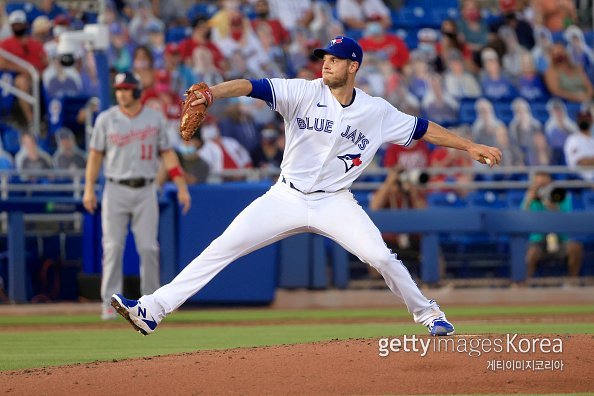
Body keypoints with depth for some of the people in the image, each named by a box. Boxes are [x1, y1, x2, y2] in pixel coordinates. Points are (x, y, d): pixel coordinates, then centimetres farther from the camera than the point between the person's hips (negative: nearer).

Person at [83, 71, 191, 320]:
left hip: (145, 190, 1)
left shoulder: (155, 119, 6)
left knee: (148, 248, -3)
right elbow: (95, 155, 5)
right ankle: (110, 303, -2)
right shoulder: (106, 119, 3)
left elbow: (167, 154, 8)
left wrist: (182, 187, 1)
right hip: (116, 190, -1)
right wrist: (89, 189, -4)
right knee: (113, 247, -6)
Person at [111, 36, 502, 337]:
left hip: (334, 202, 0)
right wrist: (212, 92, -38)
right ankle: (152, 309, -12)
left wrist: (471, 147, 1)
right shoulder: (304, 92, -9)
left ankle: (426, 313, 10)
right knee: (221, 248, -10)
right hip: (286, 198, 0)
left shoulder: (377, 111, -3)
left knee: (381, 256, -16)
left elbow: (422, 128, 5)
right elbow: (253, 86, -21)